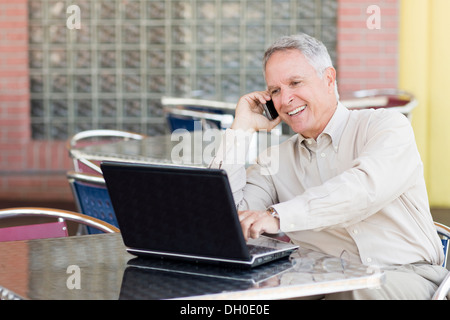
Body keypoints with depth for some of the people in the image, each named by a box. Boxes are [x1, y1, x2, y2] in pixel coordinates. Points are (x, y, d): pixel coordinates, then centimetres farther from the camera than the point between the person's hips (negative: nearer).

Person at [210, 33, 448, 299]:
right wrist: (242, 128, 7)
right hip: (329, 285, 3)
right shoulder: (275, 162, 15)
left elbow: (366, 187, -18)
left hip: (405, 277, -2)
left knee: (365, 289, -38)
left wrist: (278, 216, -31)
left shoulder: (389, 126, 3)